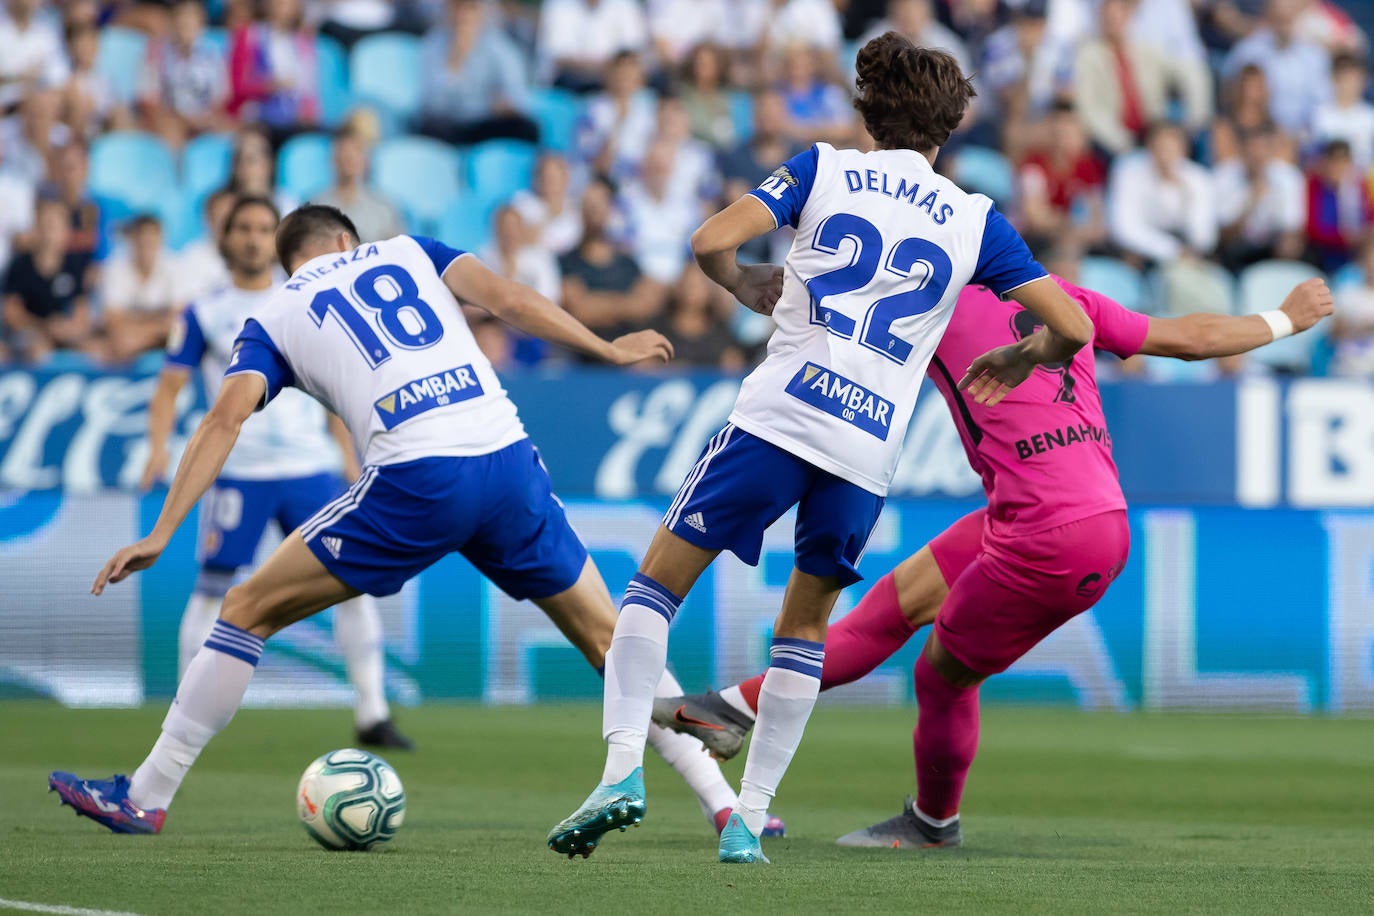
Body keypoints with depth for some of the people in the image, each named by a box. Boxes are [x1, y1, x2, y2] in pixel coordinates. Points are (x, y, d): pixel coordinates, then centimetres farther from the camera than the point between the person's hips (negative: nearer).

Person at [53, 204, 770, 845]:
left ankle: (146, 797, 9)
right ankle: (722, 803, 15)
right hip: (509, 461, 3)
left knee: (248, 609, 10)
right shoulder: (407, 251, 24)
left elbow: (226, 419, 4)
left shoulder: (273, 317, 18)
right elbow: (506, 299, 8)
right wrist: (608, 349, 15)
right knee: (605, 635, 18)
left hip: (415, 481, -3)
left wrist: (160, 535, 0)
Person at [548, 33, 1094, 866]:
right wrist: (1021, 360, 31)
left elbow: (712, 242, -2)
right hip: (871, 449, 2)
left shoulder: (824, 169, 10)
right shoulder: (975, 221, 13)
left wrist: (750, 288, 19)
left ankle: (625, 766, -12)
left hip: (780, 413, -2)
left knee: (660, 580, 7)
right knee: (806, 625, 20)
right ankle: (748, 820, 13)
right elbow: (1072, 327, 10)